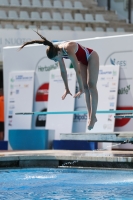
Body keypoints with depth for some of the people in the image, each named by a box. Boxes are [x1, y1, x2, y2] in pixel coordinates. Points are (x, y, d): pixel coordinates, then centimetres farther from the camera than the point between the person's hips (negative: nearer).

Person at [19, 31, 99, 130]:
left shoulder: (69, 50, -39)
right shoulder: (58, 50, -15)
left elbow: (78, 71, -38)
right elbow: (63, 71, -4)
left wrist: (81, 89, -35)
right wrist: (67, 89, 0)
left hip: (92, 58, -7)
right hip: (83, 60, 7)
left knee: (91, 85, -11)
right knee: (86, 87, 2)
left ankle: (93, 116, -11)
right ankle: (90, 116, 3)